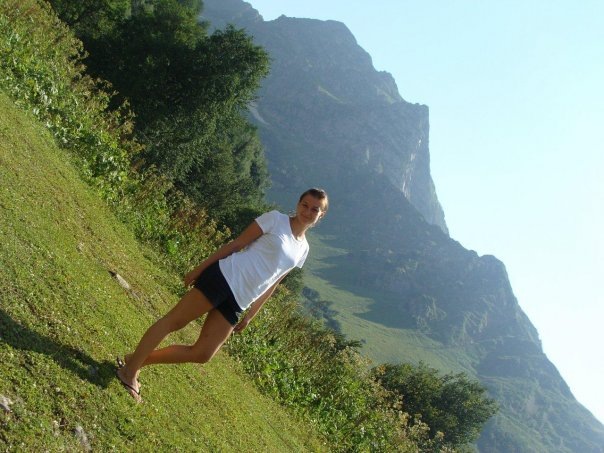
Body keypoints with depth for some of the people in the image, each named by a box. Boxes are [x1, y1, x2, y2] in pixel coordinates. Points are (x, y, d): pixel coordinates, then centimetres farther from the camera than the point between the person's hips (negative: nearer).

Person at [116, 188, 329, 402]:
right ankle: (130, 369, 7)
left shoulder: (302, 250, 15)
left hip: (237, 304, 6)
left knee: (202, 354, 2)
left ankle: (137, 361, 14)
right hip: (223, 277, -5)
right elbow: (236, 244, -2)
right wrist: (199, 269, -5)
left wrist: (250, 316, 17)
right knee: (174, 321, -5)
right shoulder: (276, 219, 0)